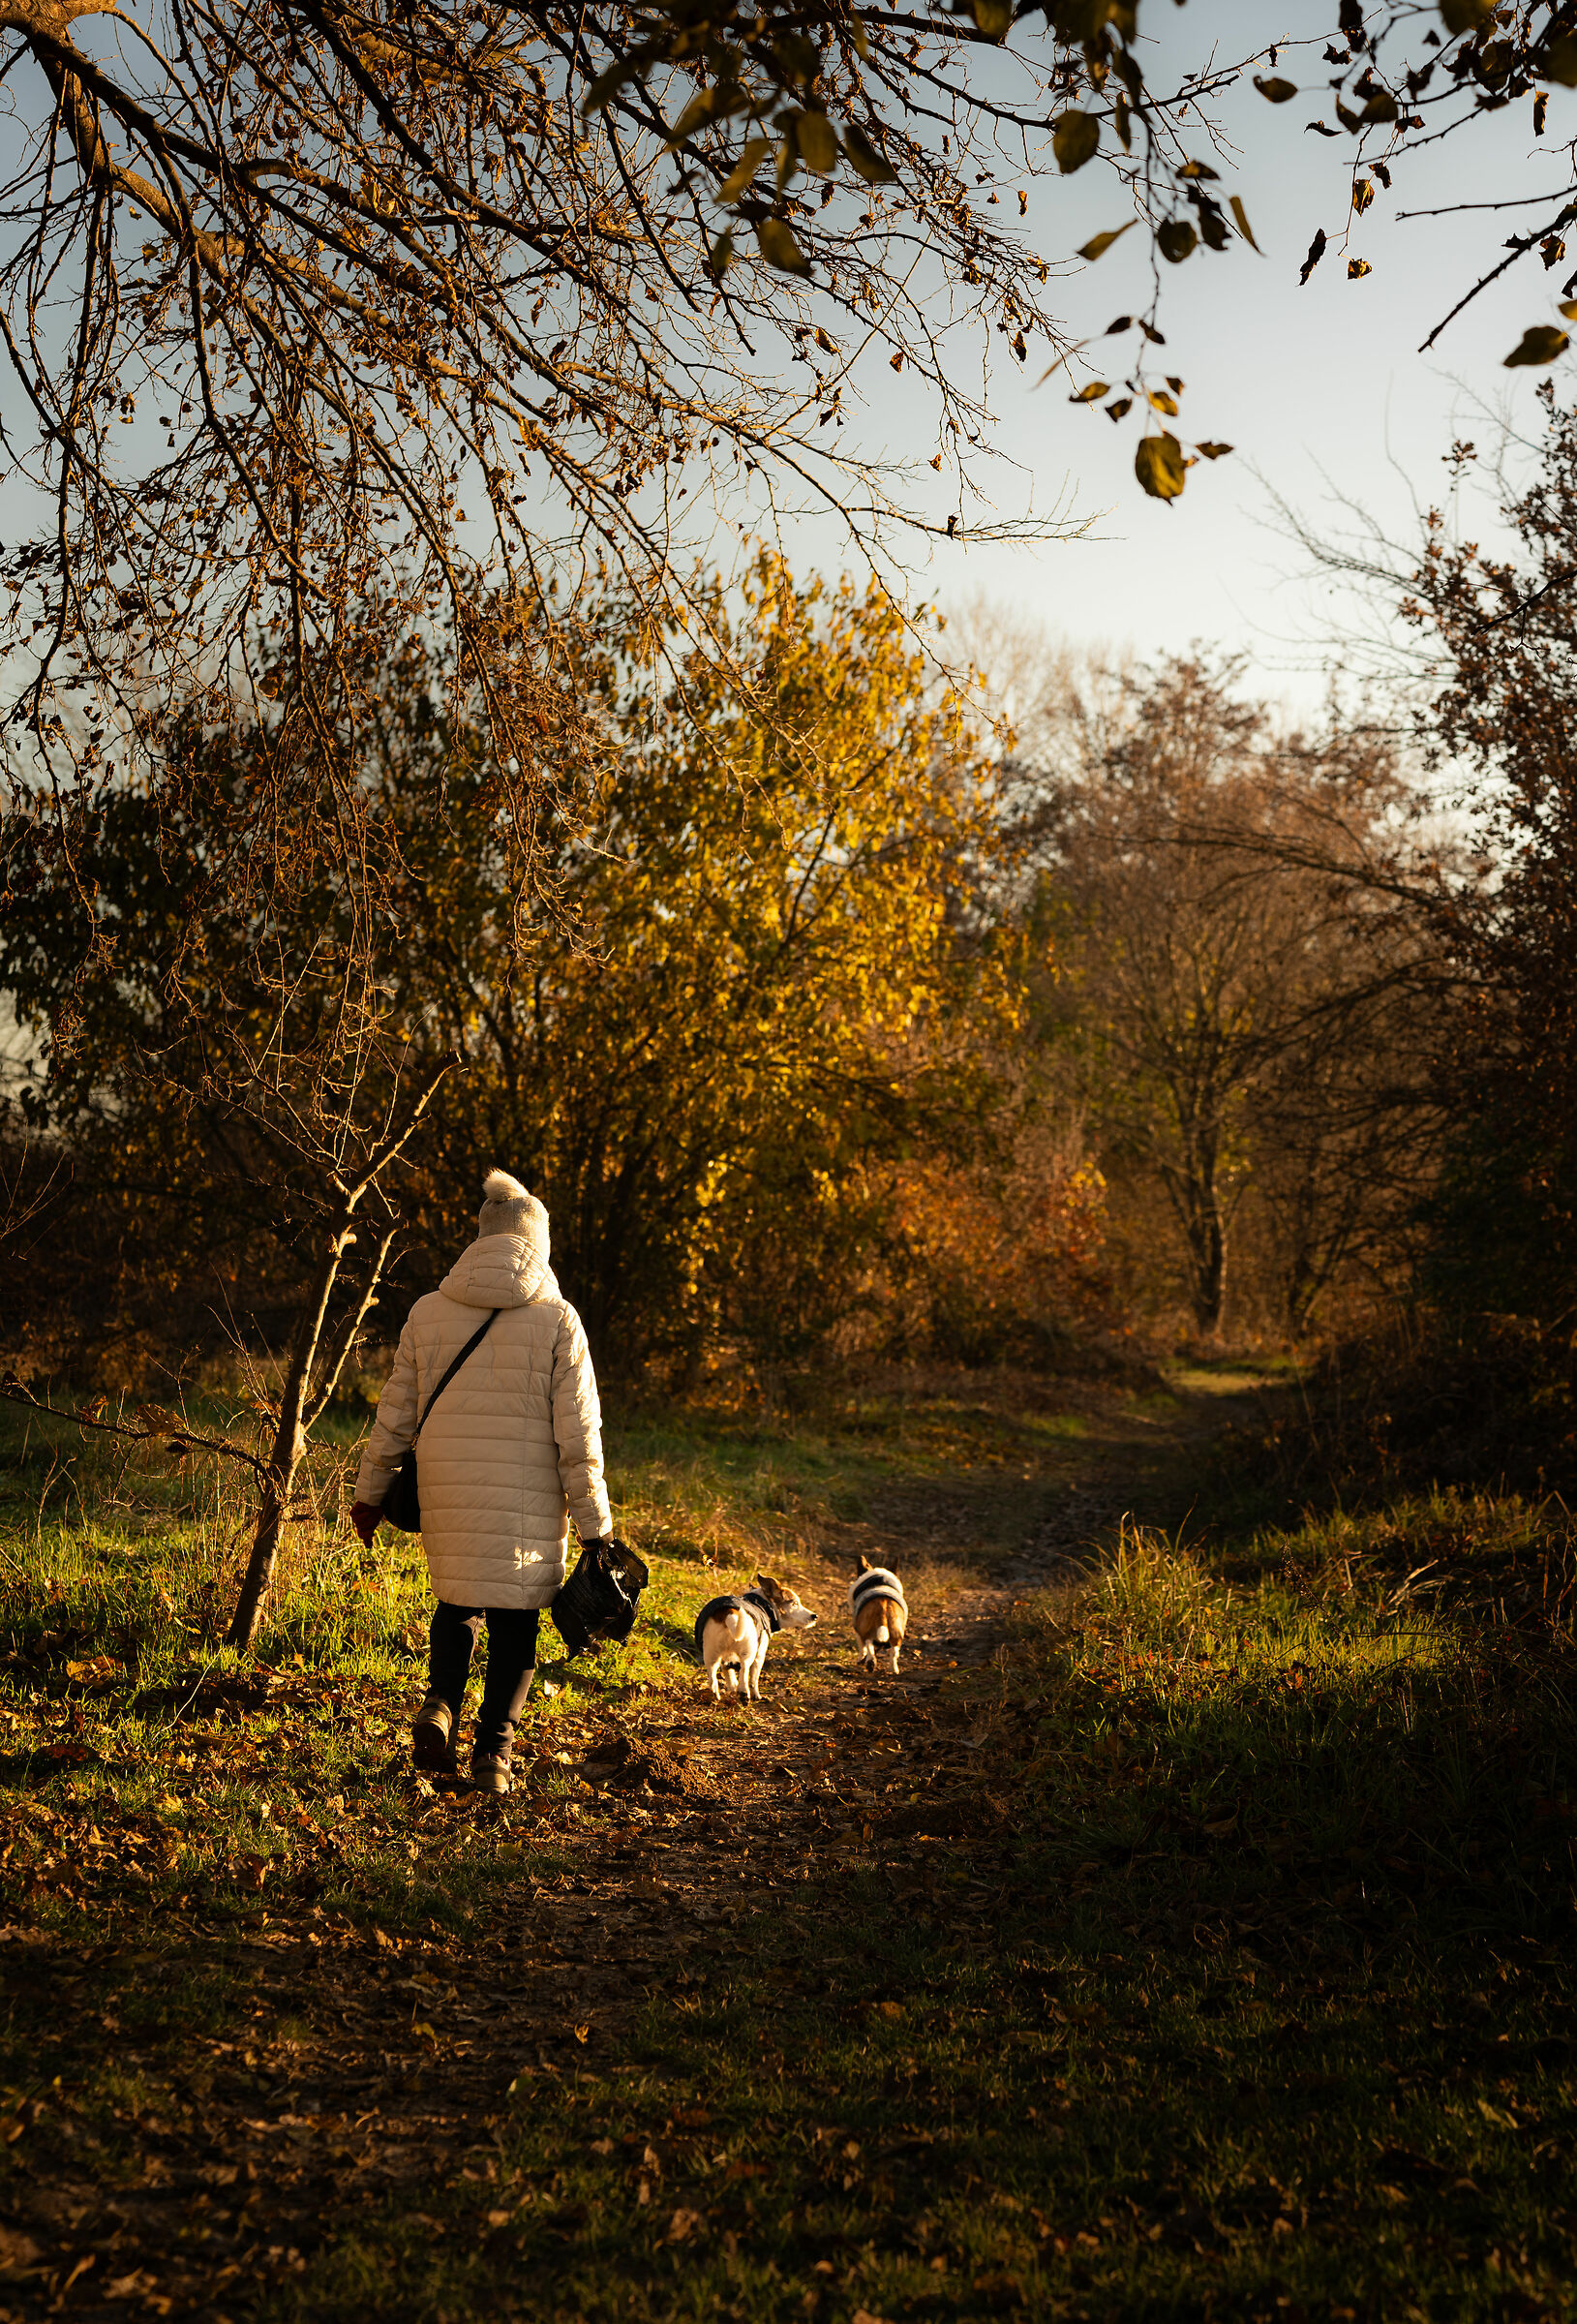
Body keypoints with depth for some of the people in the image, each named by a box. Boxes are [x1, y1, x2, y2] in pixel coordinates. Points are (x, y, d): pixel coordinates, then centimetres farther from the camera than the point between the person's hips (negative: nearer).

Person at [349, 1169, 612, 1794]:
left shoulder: (428, 1313, 1)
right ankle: (492, 1749, 6)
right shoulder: (557, 1321, -6)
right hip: (525, 1505, -2)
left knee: (457, 1601, 22)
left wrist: (369, 1494, 20)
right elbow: (577, 1434, -7)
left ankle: (439, 1707, 4)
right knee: (513, 1621, 9)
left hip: (447, 1495, 3)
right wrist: (594, 1527, -1)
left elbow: (394, 1414, 8)